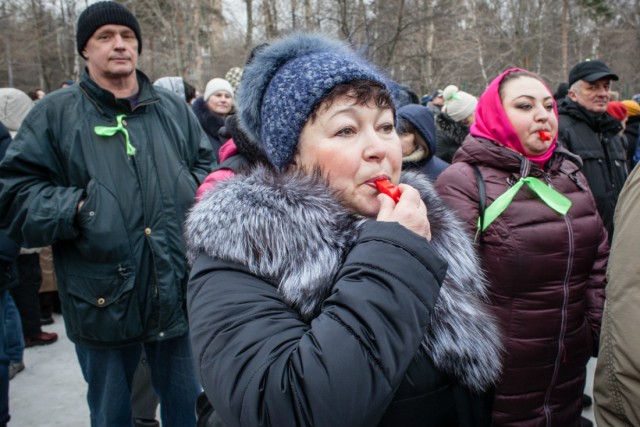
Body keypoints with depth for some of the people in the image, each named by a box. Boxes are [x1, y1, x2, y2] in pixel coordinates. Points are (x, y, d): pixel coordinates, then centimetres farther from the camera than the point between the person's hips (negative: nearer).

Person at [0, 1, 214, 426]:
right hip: (103, 301, -2)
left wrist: (198, 190, -5)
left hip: (179, 293, 3)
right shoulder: (55, 113, -1)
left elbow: (208, 168, 16)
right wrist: (75, 208, -17)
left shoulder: (173, 109, 9)